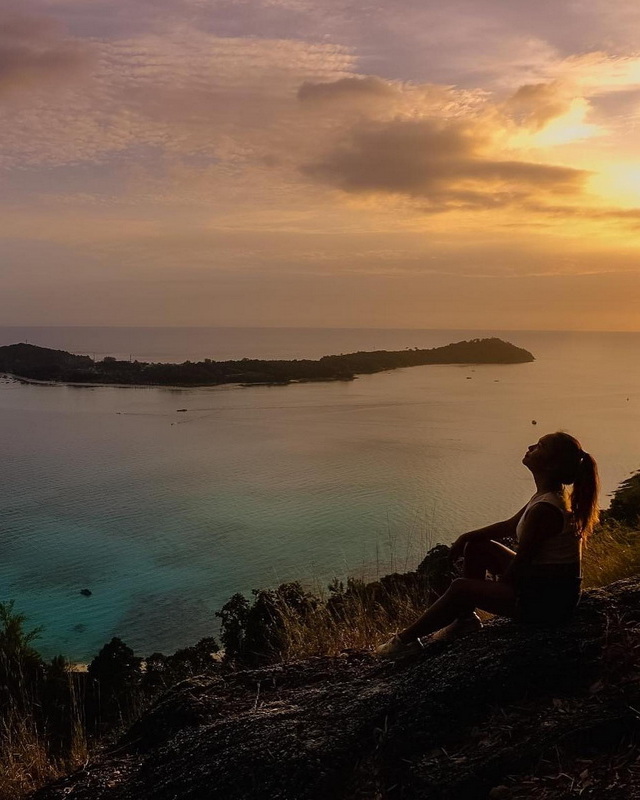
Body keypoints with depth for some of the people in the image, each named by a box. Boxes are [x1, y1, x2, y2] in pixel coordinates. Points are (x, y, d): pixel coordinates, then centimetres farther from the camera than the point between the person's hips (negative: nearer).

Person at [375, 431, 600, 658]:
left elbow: (519, 563, -20)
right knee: (476, 547, 14)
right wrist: (466, 537, 7)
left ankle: (407, 639, 4)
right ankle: (465, 617, 23)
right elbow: (509, 526, 15)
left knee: (461, 588, -10)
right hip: (542, 582, 10)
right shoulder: (550, 495, 4)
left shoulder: (545, 509, -28)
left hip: (548, 600, -10)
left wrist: (495, 591, -4)